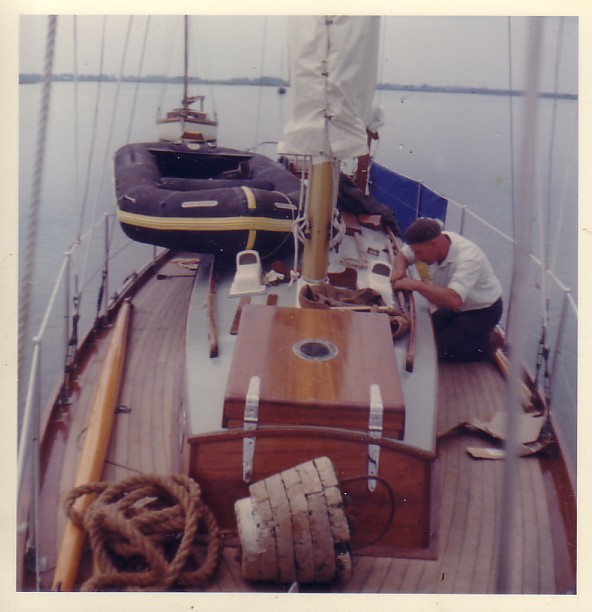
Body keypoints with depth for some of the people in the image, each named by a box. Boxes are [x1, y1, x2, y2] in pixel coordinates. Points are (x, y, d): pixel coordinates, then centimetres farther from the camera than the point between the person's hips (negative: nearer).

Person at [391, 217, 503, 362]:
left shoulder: (467, 258, -37)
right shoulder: (431, 242, -16)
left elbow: (453, 300, -51)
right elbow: (402, 255, 3)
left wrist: (416, 284, -45)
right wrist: (400, 270, -20)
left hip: (483, 310, -8)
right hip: (458, 306, 8)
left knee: (439, 350, -14)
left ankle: (488, 343, 6)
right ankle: (469, 333, 18)